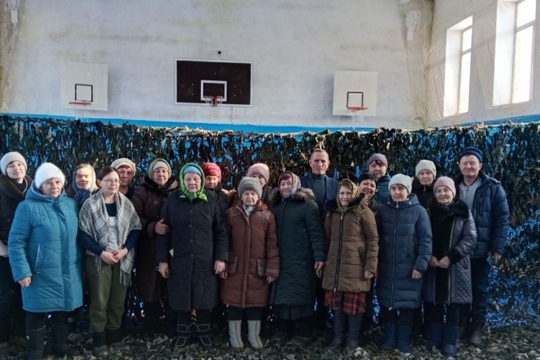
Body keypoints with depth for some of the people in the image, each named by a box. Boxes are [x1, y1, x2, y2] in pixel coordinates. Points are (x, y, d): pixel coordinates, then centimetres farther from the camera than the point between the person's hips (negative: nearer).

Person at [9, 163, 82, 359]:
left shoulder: (71, 204, 4)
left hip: (68, 272, 4)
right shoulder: (28, 207, -11)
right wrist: (22, 271, -16)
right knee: (38, 313, 10)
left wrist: (80, 263, 10)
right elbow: (16, 242, -11)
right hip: (41, 273, -4)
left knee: (63, 310, 17)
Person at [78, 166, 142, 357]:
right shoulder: (90, 204, -7)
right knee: (99, 301, 4)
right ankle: (99, 340, 18)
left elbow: (136, 228, 3)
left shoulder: (126, 204, 1)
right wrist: (101, 252, -16)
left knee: (118, 300, 11)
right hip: (98, 260, -3)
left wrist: (125, 249, -11)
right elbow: (83, 234, -8)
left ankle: (115, 336, 26)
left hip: (122, 259, 3)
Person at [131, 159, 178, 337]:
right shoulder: (142, 192, 5)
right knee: (151, 289, 4)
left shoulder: (177, 192, 8)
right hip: (149, 250, -1)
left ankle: (172, 329, 16)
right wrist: (153, 228, -17)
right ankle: (152, 330, 19)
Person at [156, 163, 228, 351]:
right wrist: (162, 259, -1)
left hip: (206, 260, 0)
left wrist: (221, 257, -5)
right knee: (182, 298, 11)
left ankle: (204, 332, 30)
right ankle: (183, 331, 33)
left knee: (204, 297, 10)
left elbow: (221, 230, -1)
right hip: (180, 259, 1)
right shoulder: (173, 199, -1)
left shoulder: (212, 199, -2)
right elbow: (164, 231, 1)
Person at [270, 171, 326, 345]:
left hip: (302, 259, -5)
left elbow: (316, 232, -11)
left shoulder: (307, 204, -6)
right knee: (283, 293, 10)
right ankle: (284, 329, 22)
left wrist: (319, 256, -18)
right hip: (281, 259, 5)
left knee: (302, 293, 0)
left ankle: (304, 332, 11)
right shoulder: (276, 206, 12)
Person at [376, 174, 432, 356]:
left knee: (407, 304, 5)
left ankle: (403, 340, 21)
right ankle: (388, 337, 25)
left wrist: (421, 265, -13)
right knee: (387, 303, 9)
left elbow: (425, 240, -6)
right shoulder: (384, 211, 5)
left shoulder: (419, 211, -4)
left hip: (409, 268, -2)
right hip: (386, 267, 3)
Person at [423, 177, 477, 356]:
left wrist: (451, 256, -15)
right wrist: (429, 256, -10)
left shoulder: (463, 212, 0)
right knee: (434, 303, 6)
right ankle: (435, 339, 19)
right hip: (433, 266, 2)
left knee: (453, 304, 5)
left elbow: (470, 239, -6)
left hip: (456, 266, -2)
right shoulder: (429, 212, 6)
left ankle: (450, 342, 16)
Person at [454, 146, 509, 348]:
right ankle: (461, 324, 27)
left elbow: (502, 219, -5)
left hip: (481, 249, -2)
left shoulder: (493, 188, -4)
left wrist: (498, 247, -11)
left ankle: (477, 329, 20)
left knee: (479, 289, 9)